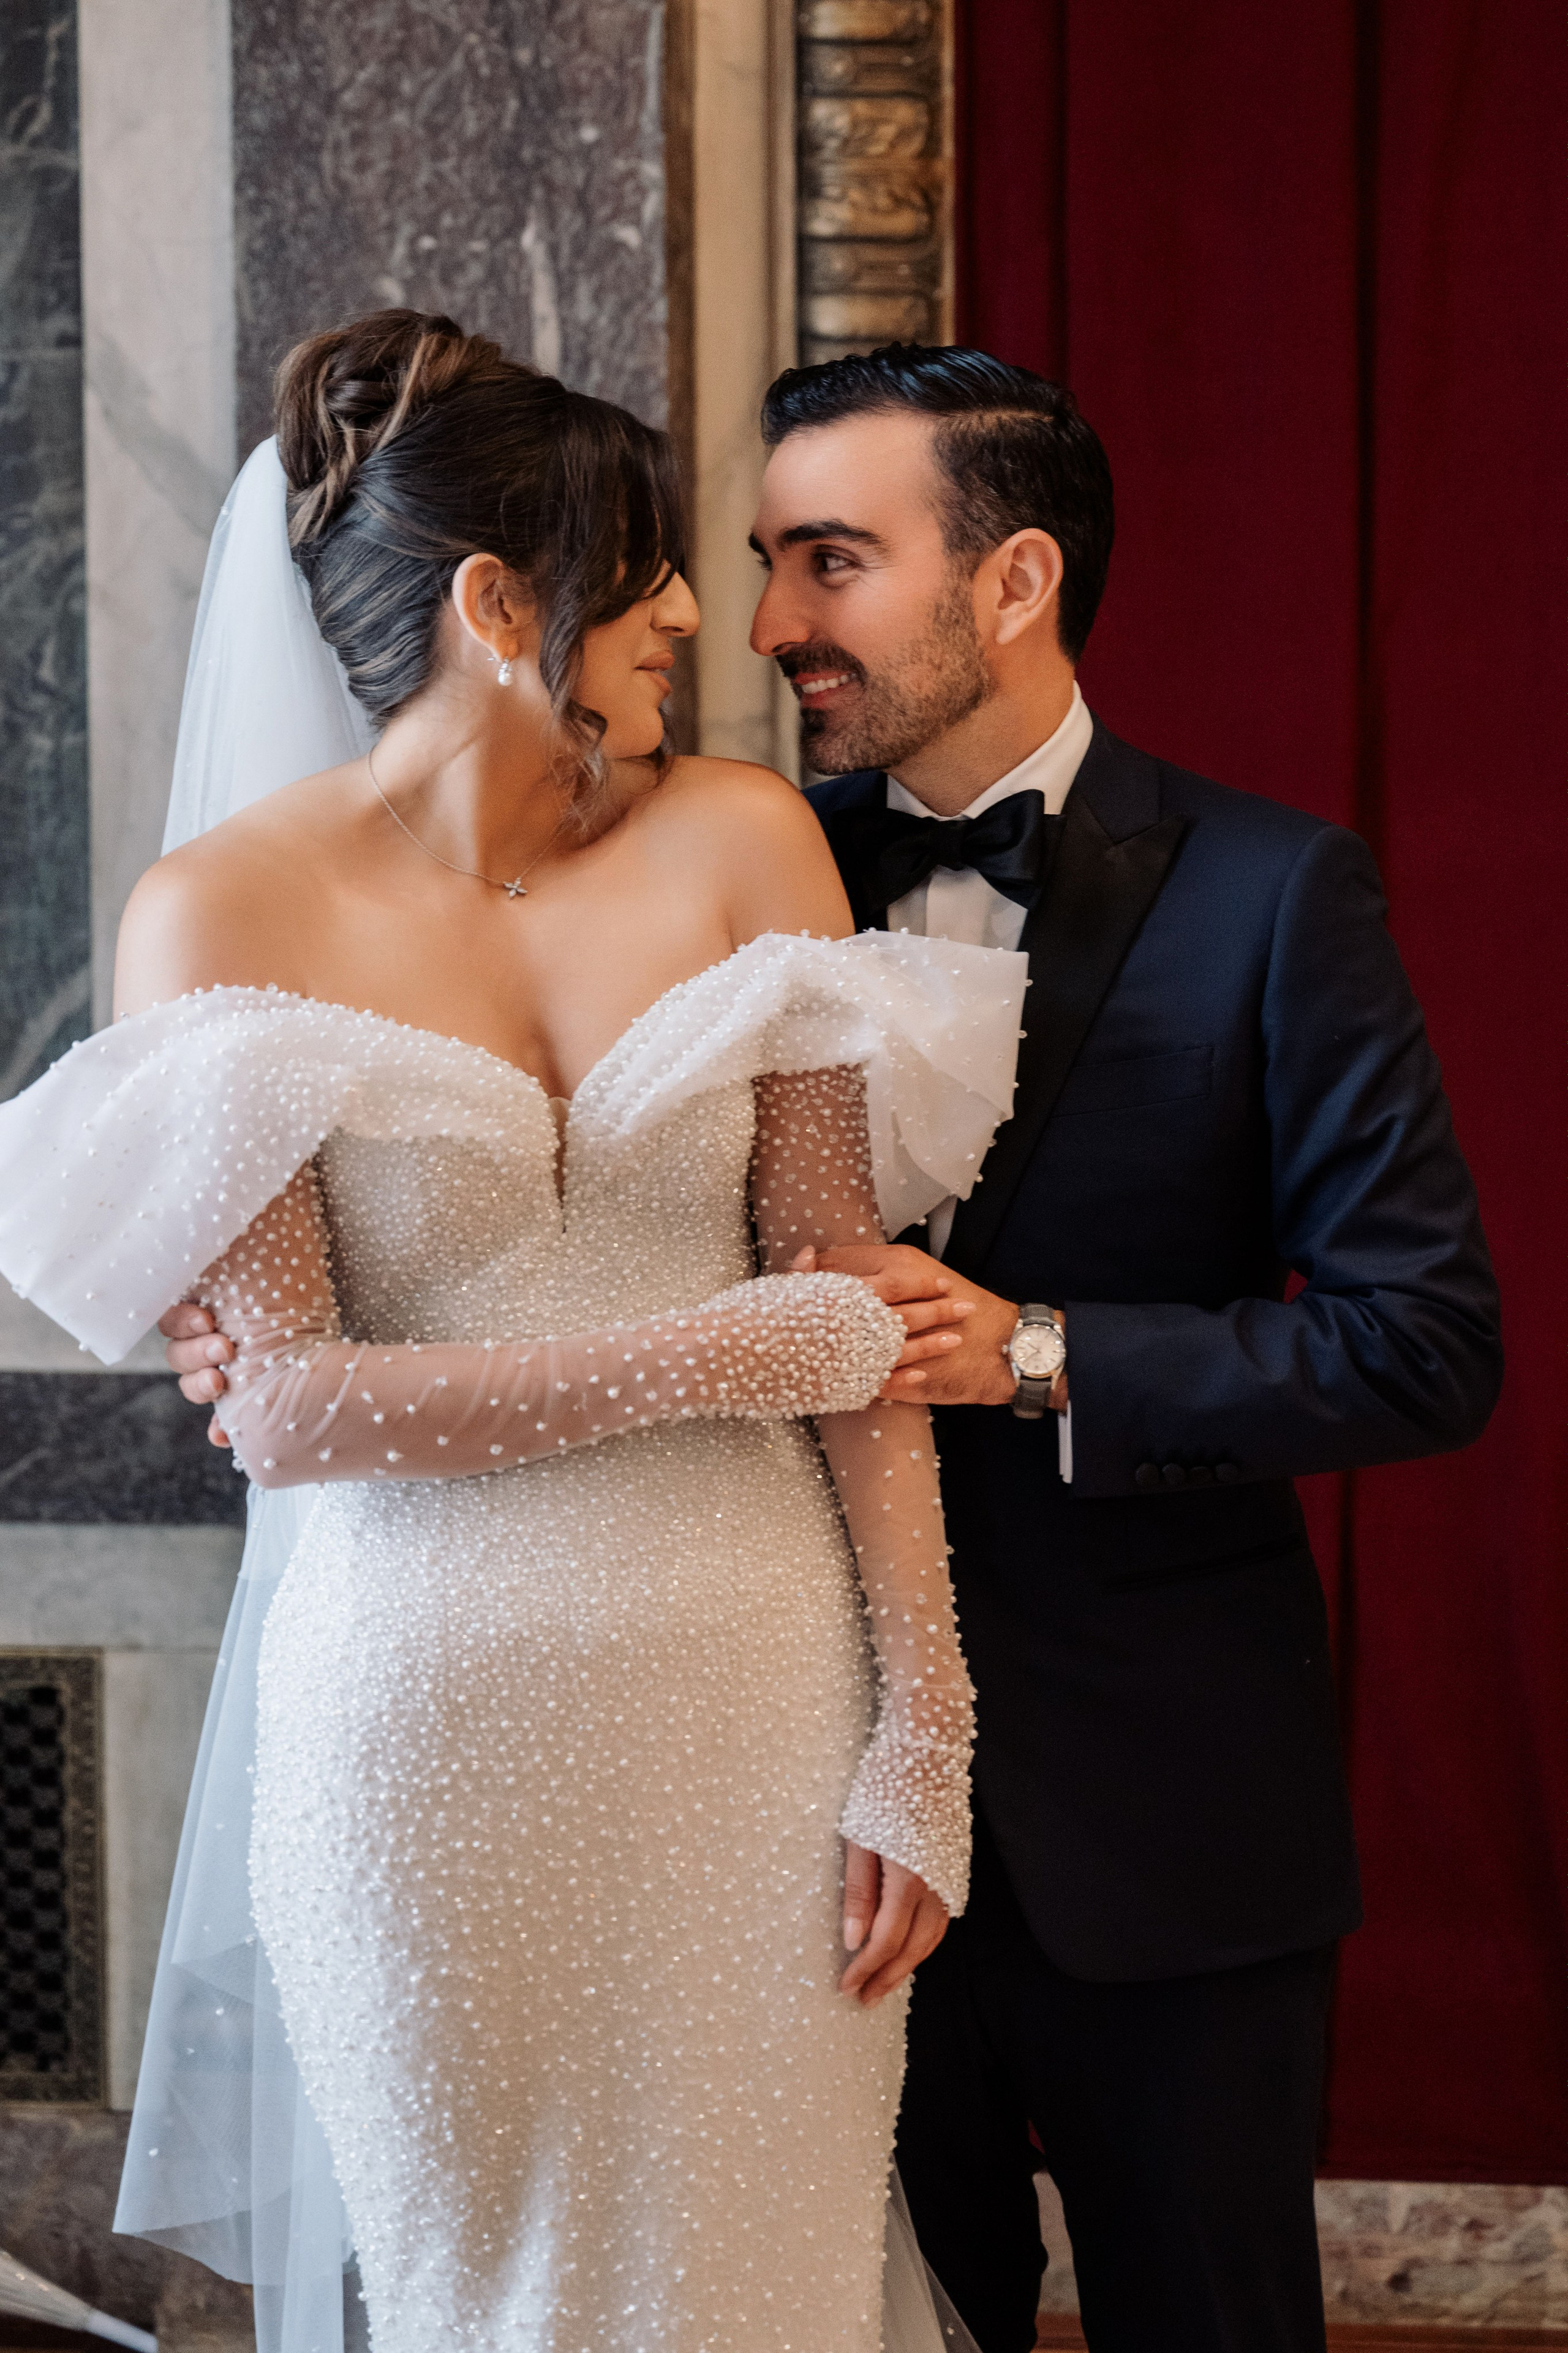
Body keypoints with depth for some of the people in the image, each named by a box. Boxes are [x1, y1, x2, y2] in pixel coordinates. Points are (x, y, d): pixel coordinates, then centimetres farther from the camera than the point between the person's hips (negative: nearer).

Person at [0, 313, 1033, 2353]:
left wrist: (922, 1742, -6)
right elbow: (292, 1401, -10)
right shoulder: (226, 915, -5)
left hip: (757, 1701, 2)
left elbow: (855, 1311, 0)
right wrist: (742, 1353, -13)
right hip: (431, 1722, -2)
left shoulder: (739, 844, 2)